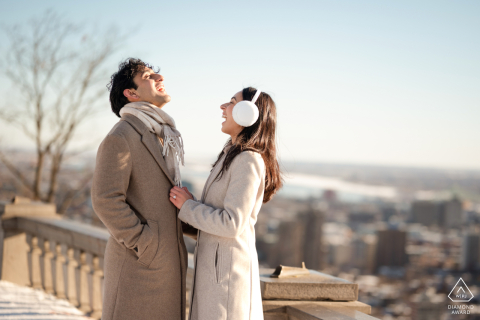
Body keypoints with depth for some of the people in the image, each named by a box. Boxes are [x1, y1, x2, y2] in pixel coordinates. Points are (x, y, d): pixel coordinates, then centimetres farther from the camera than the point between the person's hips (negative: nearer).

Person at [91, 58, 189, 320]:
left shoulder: (164, 136, 16)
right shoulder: (120, 138, -14)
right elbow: (105, 199, -21)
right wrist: (144, 244, -19)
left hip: (167, 264, 9)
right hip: (138, 265, -9)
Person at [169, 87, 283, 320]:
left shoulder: (248, 161, -16)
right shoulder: (232, 156, 15)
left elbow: (232, 224, -22)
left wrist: (188, 206, -12)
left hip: (227, 266, -10)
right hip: (214, 263, 10)